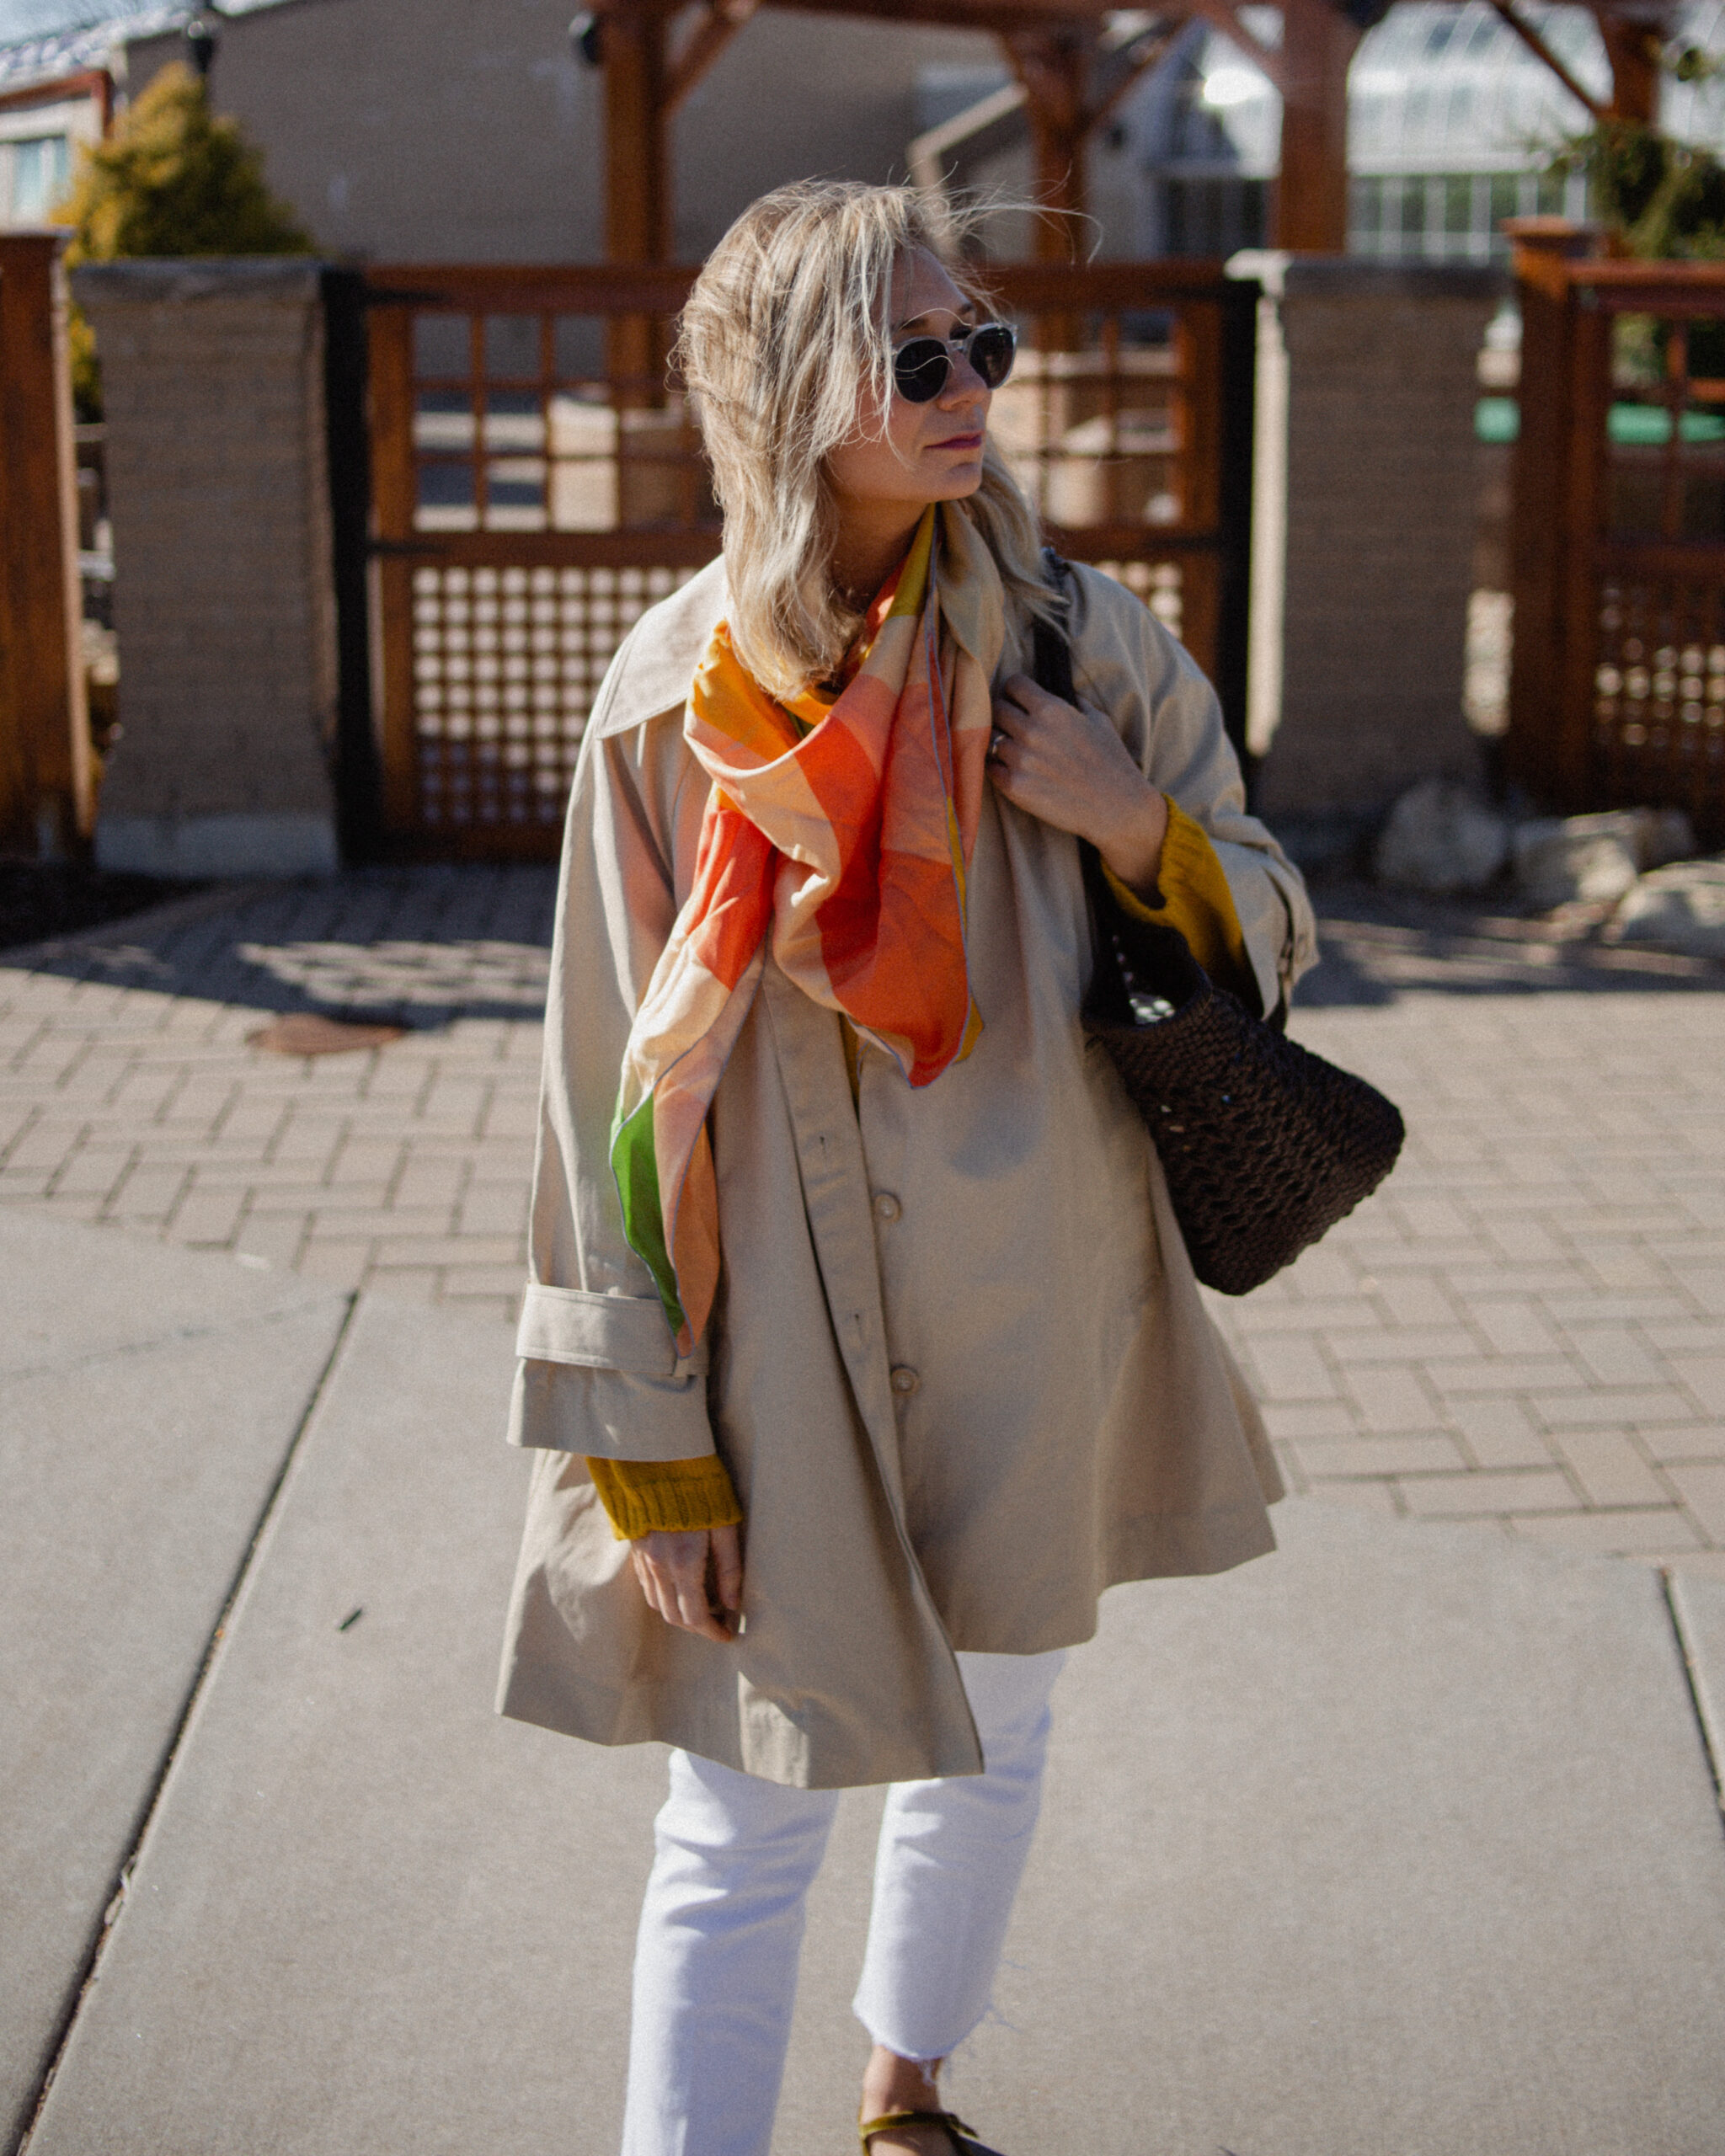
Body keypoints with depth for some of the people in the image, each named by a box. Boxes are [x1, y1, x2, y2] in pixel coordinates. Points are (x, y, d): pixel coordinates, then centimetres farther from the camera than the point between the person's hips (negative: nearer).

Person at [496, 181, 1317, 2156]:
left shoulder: (1080, 643, -6)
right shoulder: (682, 694, -12)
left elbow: (1269, 939, 5)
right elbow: (619, 1085, -9)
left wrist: (1138, 825, -18)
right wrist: (651, 1453, -10)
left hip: (1040, 1320, 4)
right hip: (788, 1333, -3)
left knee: (990, 1742, 22)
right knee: (745, 1825, 3)